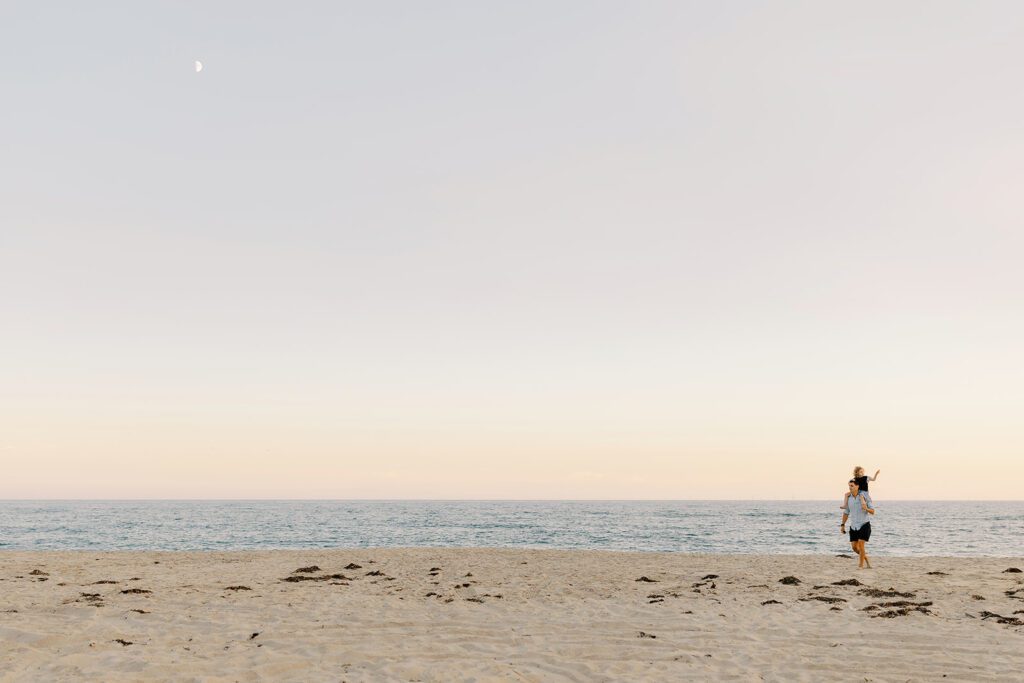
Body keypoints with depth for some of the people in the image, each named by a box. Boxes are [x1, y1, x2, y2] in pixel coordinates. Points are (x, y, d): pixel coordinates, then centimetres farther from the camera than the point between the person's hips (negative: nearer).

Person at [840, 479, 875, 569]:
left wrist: (866, 508, -31)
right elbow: (846, 512, 9)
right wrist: (842, 525, 6)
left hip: (864, 525, -4)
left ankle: (861, 564, 4)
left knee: (860, 544, -15)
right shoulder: (848, 498, -1)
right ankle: (866, 559, 28)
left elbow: (873, 512, -9)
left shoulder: (864, 497, -13)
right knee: (854, 547, 1)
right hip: (853, 526, 4)